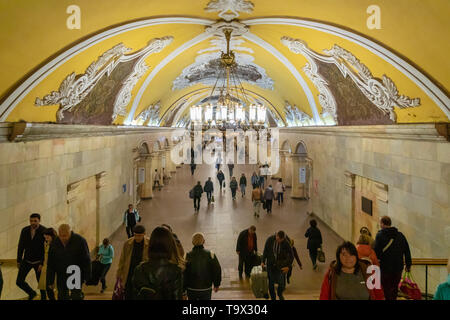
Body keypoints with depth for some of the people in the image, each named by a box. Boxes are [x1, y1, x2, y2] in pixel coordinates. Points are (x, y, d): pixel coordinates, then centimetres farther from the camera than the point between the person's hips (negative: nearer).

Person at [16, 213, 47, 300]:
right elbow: (21, 246, 2)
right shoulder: (24, 230, -8)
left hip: (39, 261, -3)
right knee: (19, 281, -2)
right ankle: (32, 293, 25)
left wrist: (42, 263, -22)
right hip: (27, 260, 3)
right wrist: (18, 261, 3)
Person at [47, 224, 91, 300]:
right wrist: (50, 281, 3)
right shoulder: (54, 243, -3)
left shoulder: (80, 241, -13)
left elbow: (86, 261, -8)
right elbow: (50, 264, 3)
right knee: (62, 297, 7)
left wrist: (87, 277, -9)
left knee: (76, 297, -8)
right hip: (61, 278, 3)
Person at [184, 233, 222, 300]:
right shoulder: (210, 255, -11)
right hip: (206, 289, 0)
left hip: (191, 289, 0)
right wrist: (216, 284, 10)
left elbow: (183, 274, -8)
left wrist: (183, 289, 4)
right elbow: (217, 271, -5)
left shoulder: (187, 256, -13)